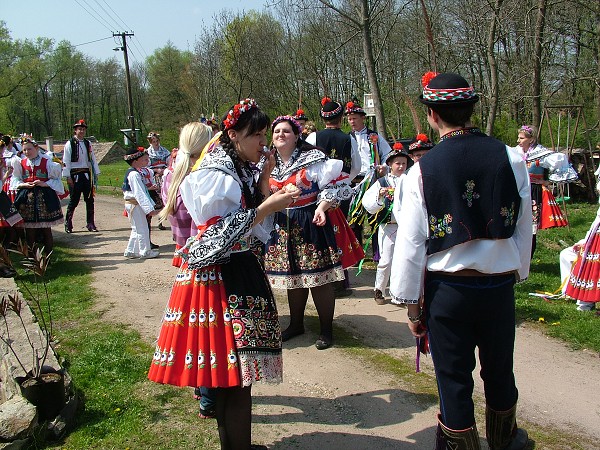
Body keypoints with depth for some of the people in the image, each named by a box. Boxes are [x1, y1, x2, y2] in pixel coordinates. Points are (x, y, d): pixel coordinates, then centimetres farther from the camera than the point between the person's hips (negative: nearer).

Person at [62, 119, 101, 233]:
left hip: (87, 174, 4)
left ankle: (91, 224, 12)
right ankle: (68, 224, 12)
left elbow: (93, 159, 14)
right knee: (74, 200, -1)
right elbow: (66, 161, -6)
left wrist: (96, 174, 9)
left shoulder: (88, 143, 11)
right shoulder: (70, 144, -3)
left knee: (90, 200, 5)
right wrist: (68, 177, -11)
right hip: (75, 175, -4)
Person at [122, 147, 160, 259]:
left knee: (136, 229, 17)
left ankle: (130, 251, 24)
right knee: (142, 228, -2)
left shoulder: (132, 173, 13)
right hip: (135, 205, -10)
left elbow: (142, 191, 18)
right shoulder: (134, 174, -20)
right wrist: (149, 209, -27)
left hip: (132, 204, 10)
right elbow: (139, 194, -25)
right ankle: (145, 251, 7)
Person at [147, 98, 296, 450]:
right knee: (236, 373, -4)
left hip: (238, 271, 9)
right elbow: (220, 235, -20)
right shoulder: (215, 174, -14)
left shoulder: (243, 170, 13)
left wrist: (264, 182, 3)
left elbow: (259, 232, 9)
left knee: (230, 373, 16)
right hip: (217, 276, -9)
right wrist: (268, 206, -18)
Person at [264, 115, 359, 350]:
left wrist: (322, 207, -22)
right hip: (284, 226, 6)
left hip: (312, 223, -5)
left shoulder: (313, 159, -8)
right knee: (292, 276, 15)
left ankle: (326, 329, 14)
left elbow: (335, 185, -11)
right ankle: (296, 324, 32)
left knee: (319, 278, -1)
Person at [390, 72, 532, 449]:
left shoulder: (422, 171, -12)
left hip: (447, 289, -3)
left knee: (454, 379, 12)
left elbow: (411, 242, -9)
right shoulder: (511, 159, -6)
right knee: (500, 371, 23)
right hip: (500, 284, 3)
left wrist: (412, 302, 0)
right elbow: (523, 227, 2)